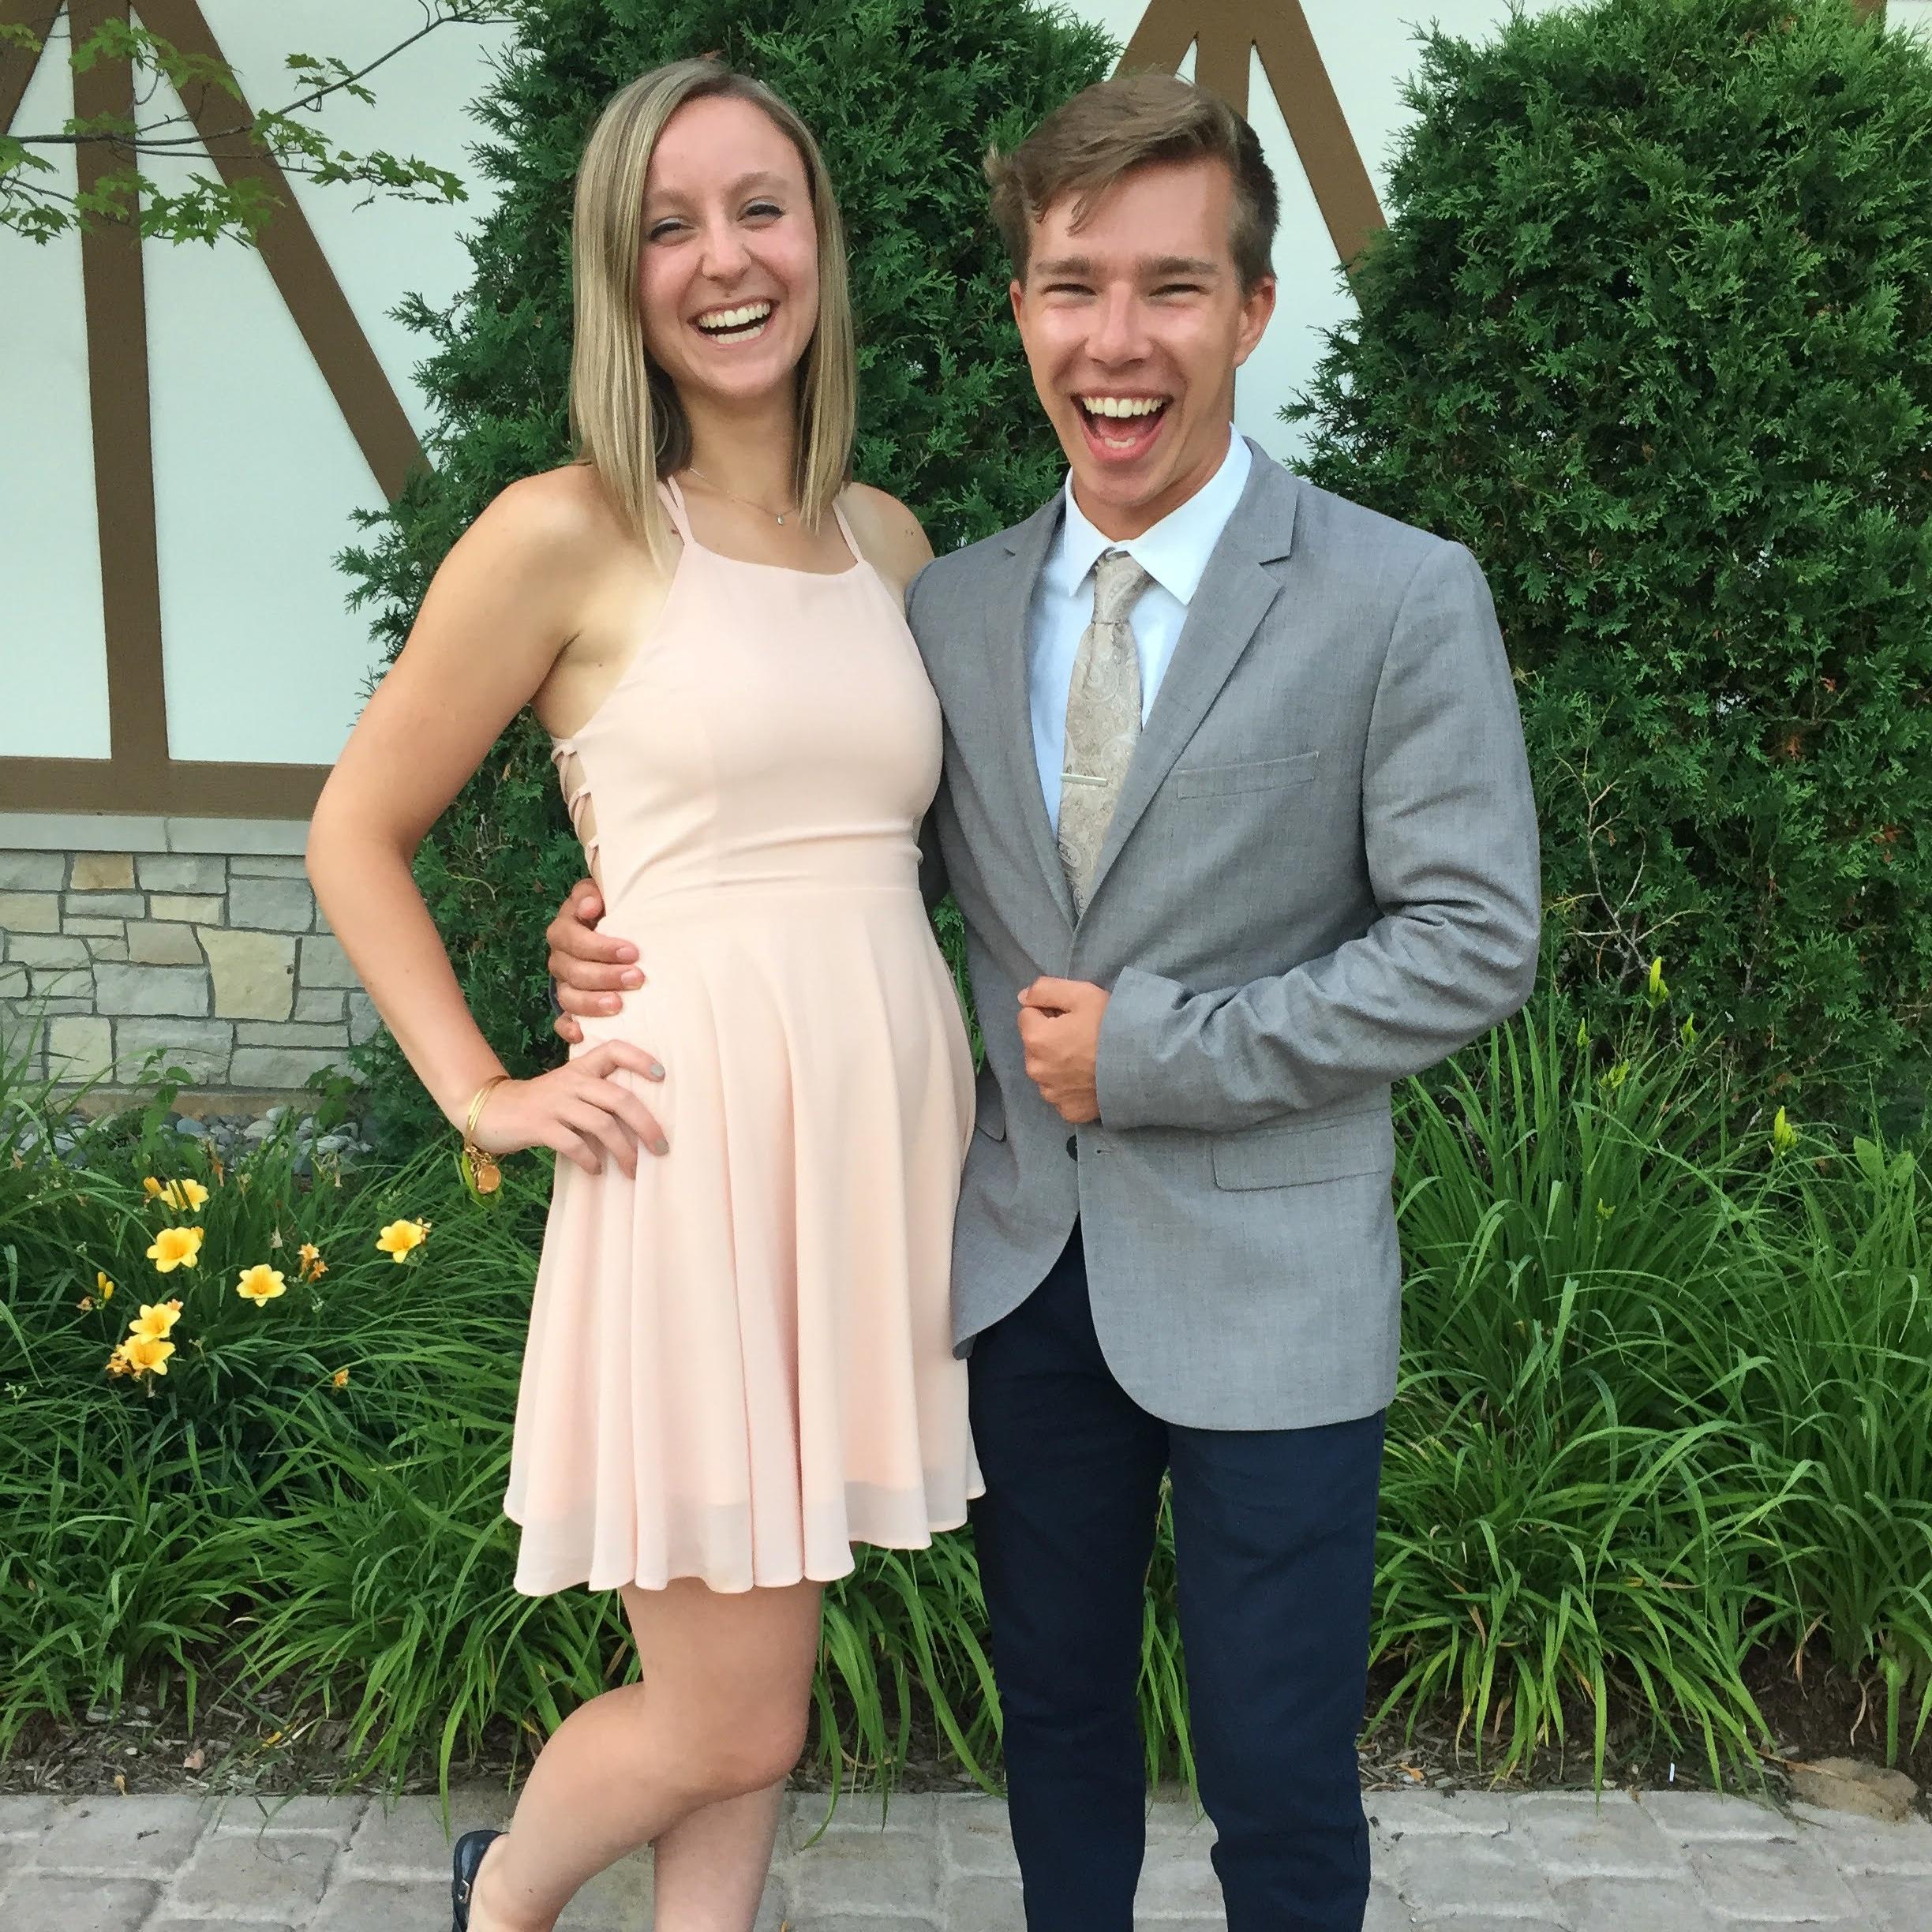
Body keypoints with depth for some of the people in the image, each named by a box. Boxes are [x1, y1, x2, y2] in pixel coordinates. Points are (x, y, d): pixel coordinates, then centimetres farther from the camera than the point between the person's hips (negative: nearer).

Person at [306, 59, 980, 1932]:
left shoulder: (889, 542, 11)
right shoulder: (565, 534, -5)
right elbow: (355, 832, 3)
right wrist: (483, 1092, -3)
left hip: (889, 1135, 5)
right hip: (696, 1145, -5)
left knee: (755, 1701, 14)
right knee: (726, 1726, 5)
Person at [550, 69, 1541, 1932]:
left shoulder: (1402, 601, -10)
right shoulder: (950, 608, 3)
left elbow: (1474, 938, -11)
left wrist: (1158, 1053, -16)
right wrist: (642, 935, -8)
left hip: (1262, 1288, -4)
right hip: (1022, 1266, 4)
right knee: (1055, 1711, 21)